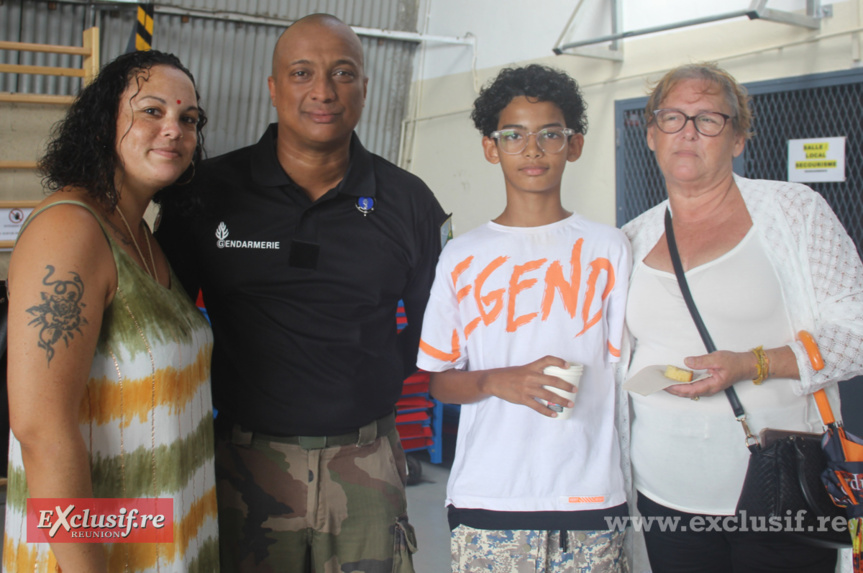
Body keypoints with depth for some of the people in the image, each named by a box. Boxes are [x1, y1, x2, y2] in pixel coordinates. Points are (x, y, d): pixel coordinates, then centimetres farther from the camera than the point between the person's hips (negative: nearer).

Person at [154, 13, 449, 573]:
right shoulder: (206, 192, -3)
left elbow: (433, 325, 12)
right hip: (248, 460, -1)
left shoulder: (408, 201, 1)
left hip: (366, 464, 1)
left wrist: (379, 384, 6)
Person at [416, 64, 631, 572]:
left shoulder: (610, 250, 5)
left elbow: (626, 372, 5)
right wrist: (498, 381, -12)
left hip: (592, 498, 0)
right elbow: (440, 381, 8)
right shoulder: (462, 258, 6)